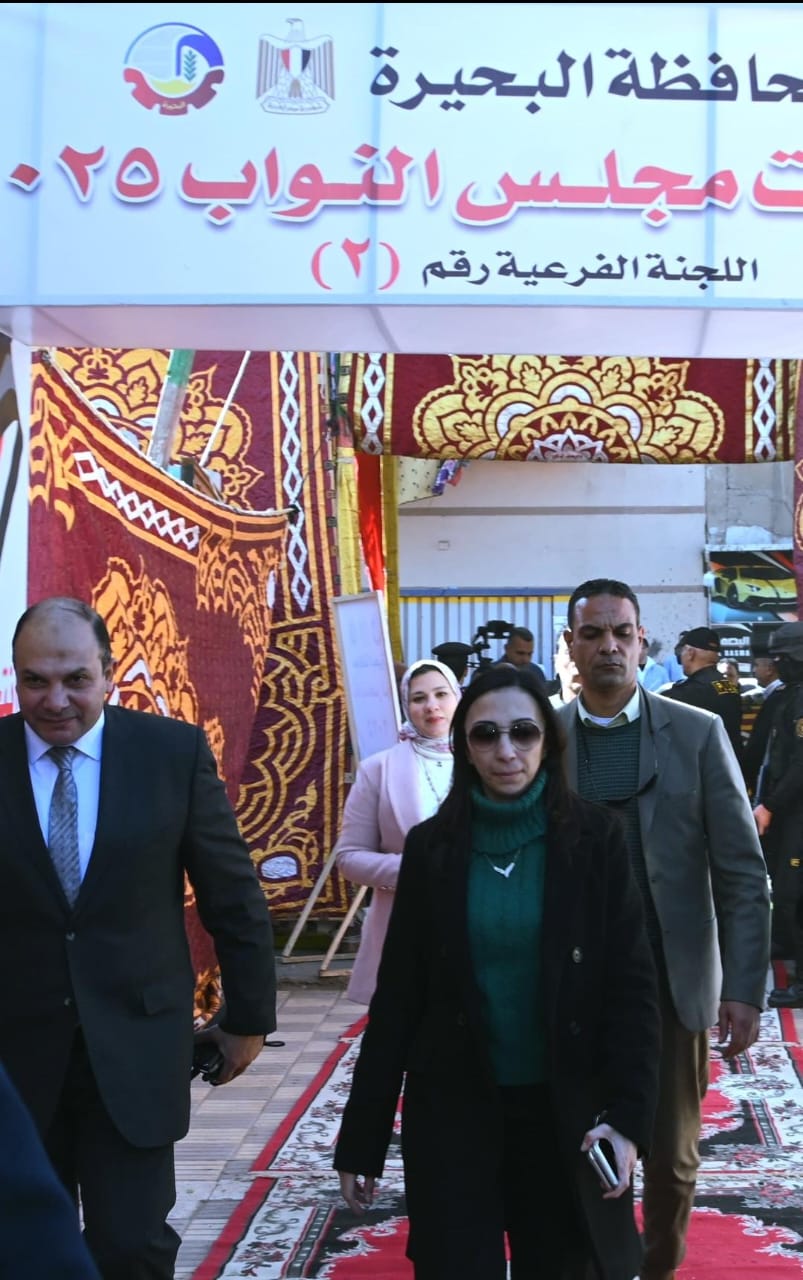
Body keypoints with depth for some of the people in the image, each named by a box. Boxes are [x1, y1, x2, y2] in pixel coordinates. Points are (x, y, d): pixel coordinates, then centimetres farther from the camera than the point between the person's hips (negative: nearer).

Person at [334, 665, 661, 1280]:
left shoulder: (594, 837, -4)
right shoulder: (431, 846, -1)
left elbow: (632, 986, -5)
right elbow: (398, 998, 1)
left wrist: (627, 1115, -16)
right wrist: (361, 1139, 0)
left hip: (565, 1110, 0)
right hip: (453, 1109, 0)